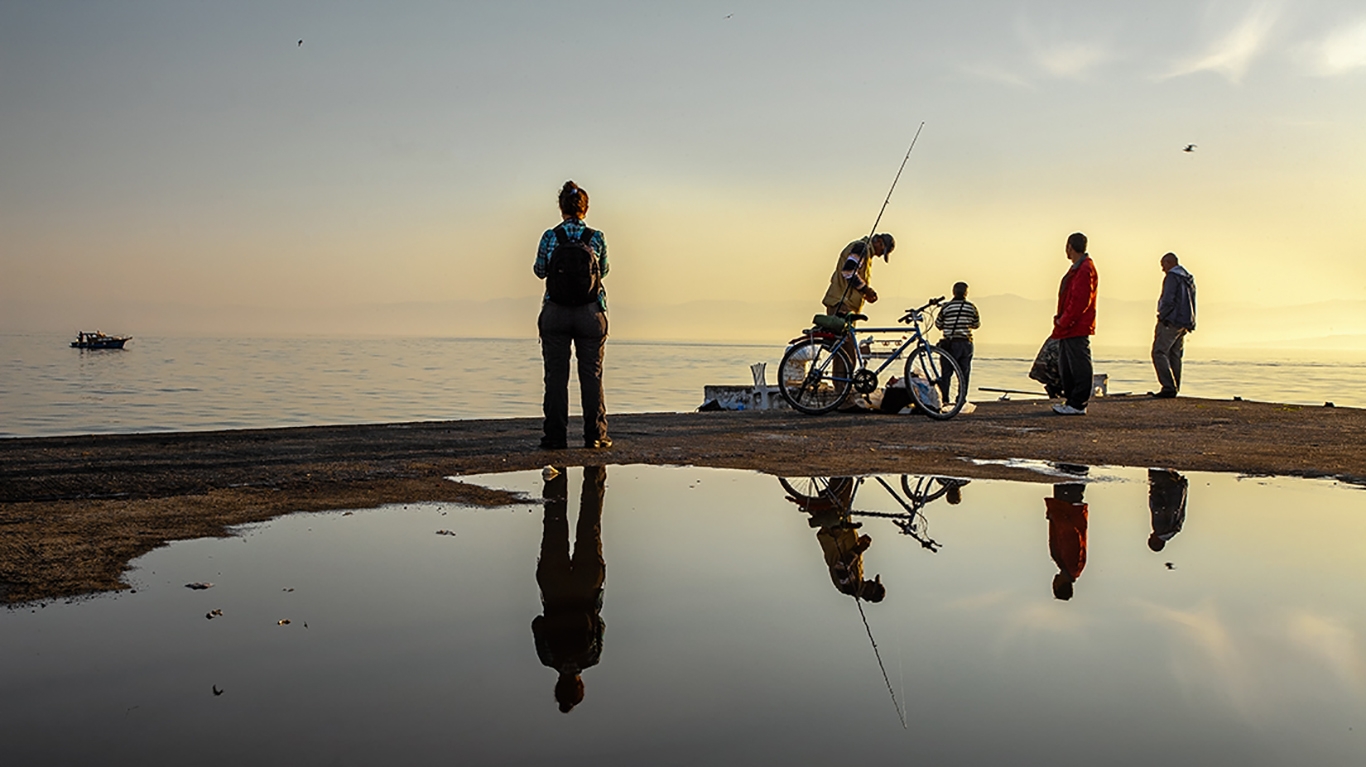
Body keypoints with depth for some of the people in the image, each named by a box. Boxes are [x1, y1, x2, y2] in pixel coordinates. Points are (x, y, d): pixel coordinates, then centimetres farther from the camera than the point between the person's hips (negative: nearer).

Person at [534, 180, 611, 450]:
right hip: (590, 313, 0)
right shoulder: (596, 238, -3)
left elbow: (540, 271, 5)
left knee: (556, 376, 5)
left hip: (555, 313, 0)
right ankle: (595, 435, 9)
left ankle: (555, 436, 5)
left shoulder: (550, 237, -4)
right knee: (591, 375, 7)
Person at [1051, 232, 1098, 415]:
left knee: (1079, 366, -6)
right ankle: (1071, 401, 19)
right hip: (1069, 328, 11)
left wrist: (1063, 321, -16)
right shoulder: (1077, 268, 19)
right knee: (1066, 367, 13)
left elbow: (1080, 301, -20)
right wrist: (1060, 318, 11)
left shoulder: (1085, 269, -14)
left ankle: (1078, 405, -5)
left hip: (1077, 328, -11)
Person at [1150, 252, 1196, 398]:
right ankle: (1174, 388, 10)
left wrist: (1161, 317, -11)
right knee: (1175, 355, 12)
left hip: (1171, 321, -9)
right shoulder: (1189, 279, 19)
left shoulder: (1172, 276, -10)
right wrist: (1191, 323, 19)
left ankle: (1168, 387, -18)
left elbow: (1168, 300, -20)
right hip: (1184, 323, 9)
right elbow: (1192, 303, 21)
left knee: (1159, 353, -10)